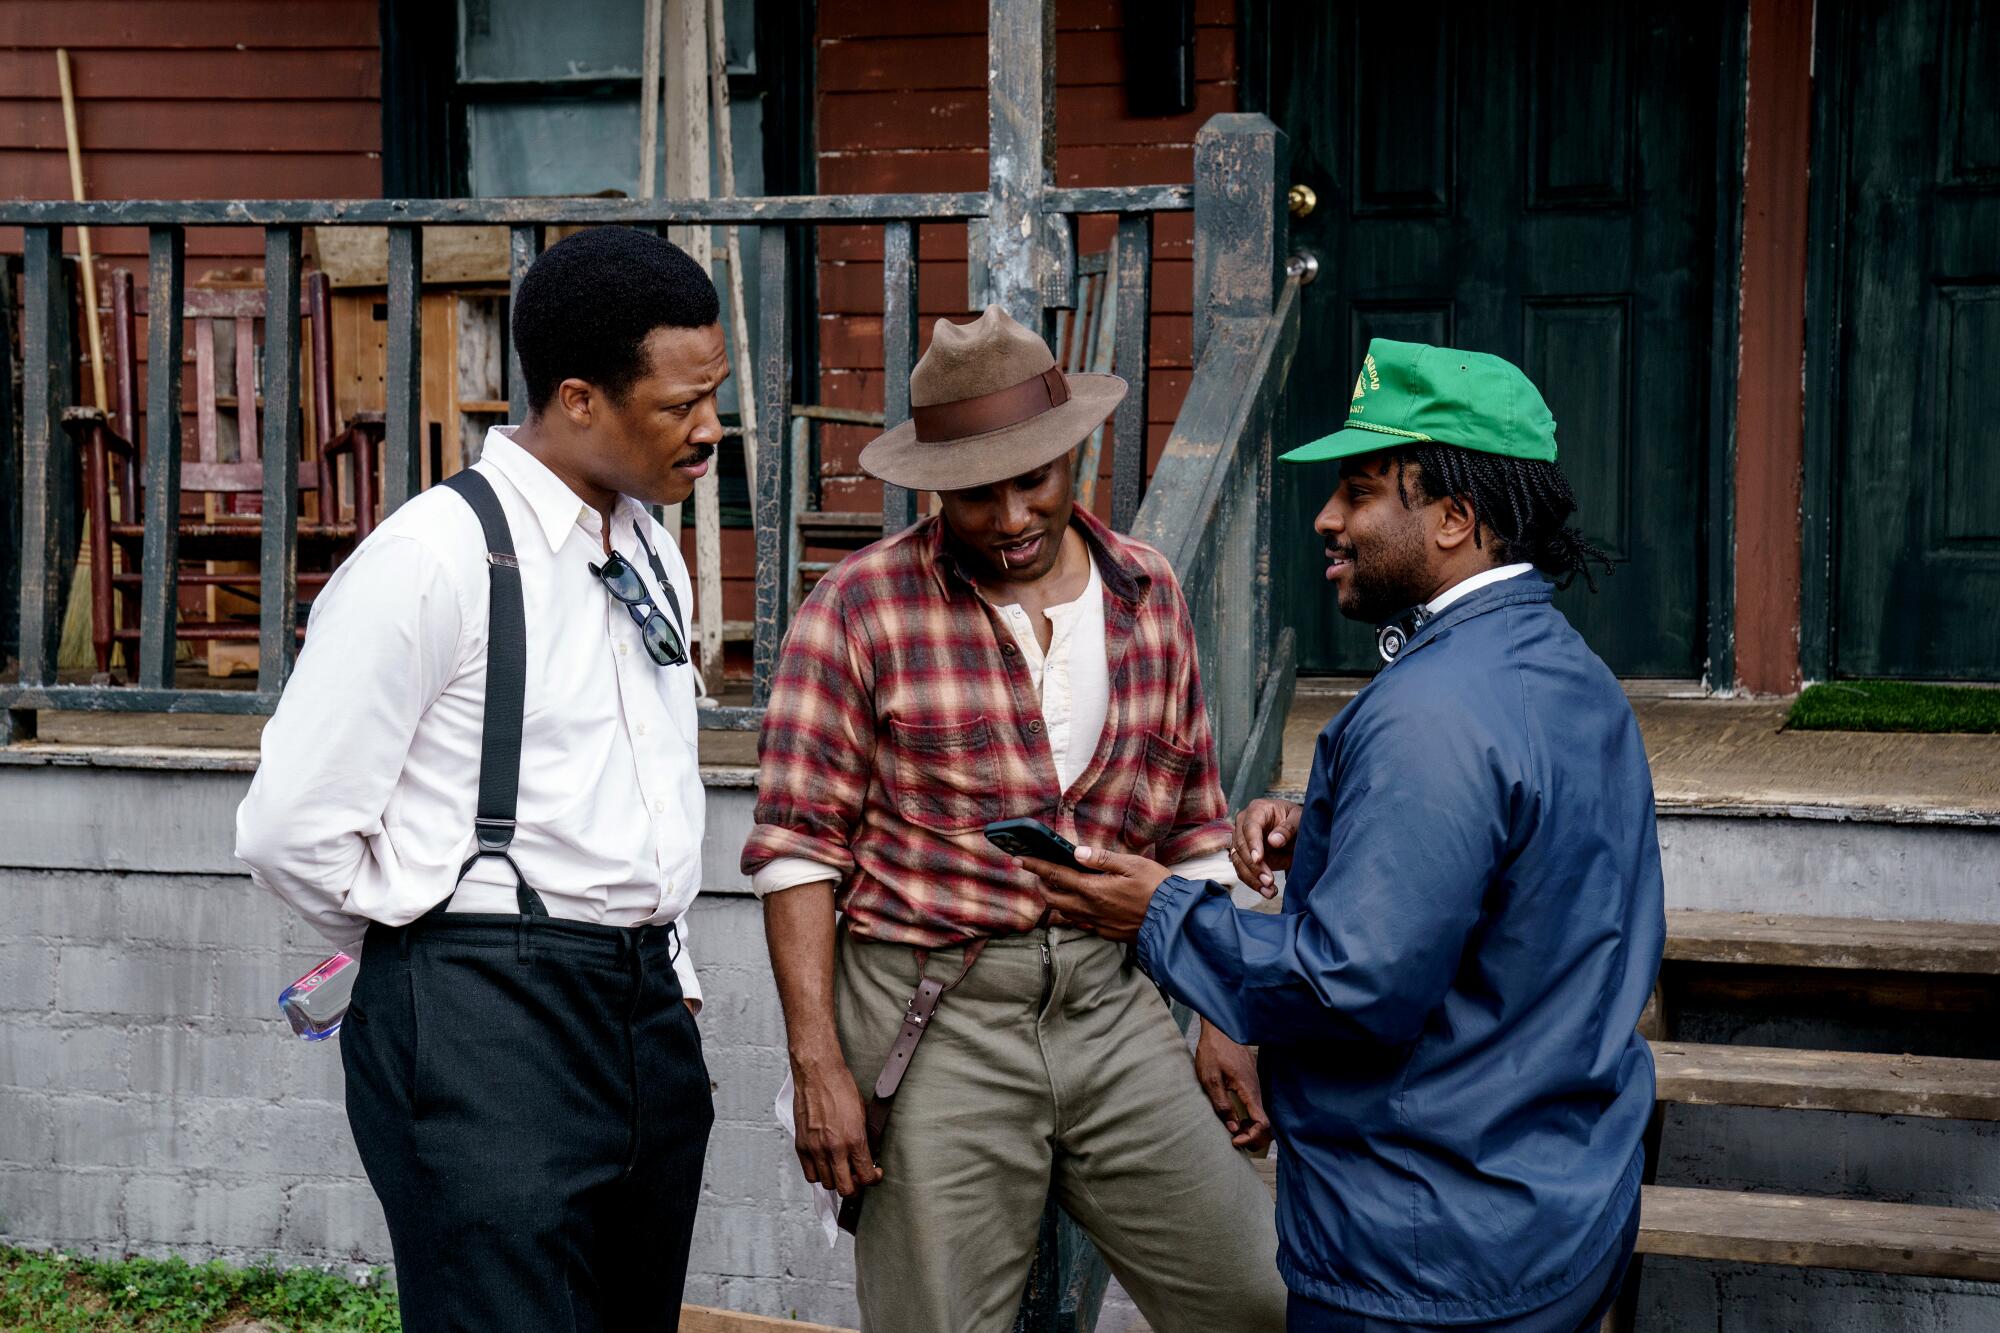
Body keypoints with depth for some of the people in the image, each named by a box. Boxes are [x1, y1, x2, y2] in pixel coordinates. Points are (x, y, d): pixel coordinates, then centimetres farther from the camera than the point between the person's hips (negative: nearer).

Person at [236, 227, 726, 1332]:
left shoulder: (650, 552, 13)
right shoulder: (434, 562, -13)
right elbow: (292, 831, -14)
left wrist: (668, 970, 17)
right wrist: (443, 953, -3)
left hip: (647, 1011, 8)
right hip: (488, 1030, -8)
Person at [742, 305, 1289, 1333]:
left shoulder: (1148, 596, 9)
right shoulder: (860, 610, -4)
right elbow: (799, 844, -6)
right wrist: (817, 1061, -11)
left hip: (1113, 1013, 4)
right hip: (934, 1019, -3)